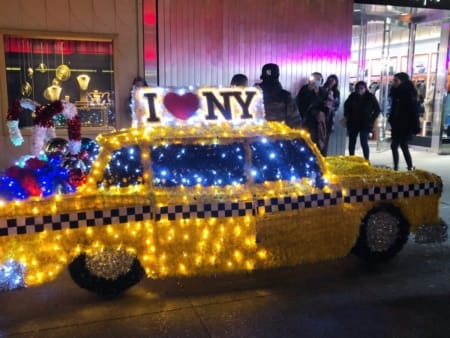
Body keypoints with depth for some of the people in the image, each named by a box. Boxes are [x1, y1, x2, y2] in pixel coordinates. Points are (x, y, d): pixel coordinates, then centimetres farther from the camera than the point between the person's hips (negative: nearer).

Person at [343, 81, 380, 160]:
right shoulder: (352, 96, -2)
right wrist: (346, 116, 10)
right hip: (353, 123, 3)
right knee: (351, 143, 10)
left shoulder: (370, 97, -7)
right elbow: (346, 105, 18)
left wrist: (371, 119, -5)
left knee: (364, 143, -13)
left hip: (365, 124, -3)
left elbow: (377, 110, 2)